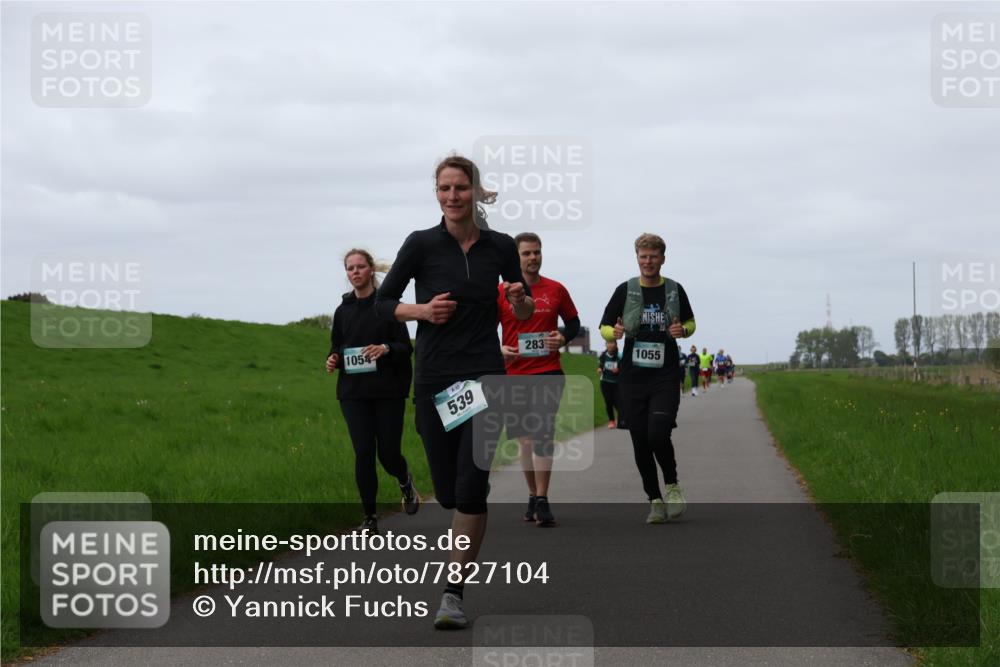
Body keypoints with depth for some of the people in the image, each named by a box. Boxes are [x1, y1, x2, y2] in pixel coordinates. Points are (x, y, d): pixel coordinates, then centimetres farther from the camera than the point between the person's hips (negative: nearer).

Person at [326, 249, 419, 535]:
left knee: (388, 452, -2)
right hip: (354, 393, 2)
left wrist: (386, 349, -23)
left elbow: (406, 347, -3)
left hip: (388, 390, -2)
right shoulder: (343, 311, 10)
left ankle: (405, 481, 35)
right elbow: (336, 348, 19)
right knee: (363, 452, -6)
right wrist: (332, 360, -3)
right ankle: (369, 518, 3)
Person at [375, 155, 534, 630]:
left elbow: (524, 313, 14)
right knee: (448, 491, 6)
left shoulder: (500, 247, 2)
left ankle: (455, 594, -5)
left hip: (485, 373, 0)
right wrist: (422, 311, -14)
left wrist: (521, 300, -9)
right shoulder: (421, 244, -3)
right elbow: (383, 301, 4)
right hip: (434, 378, 1)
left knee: (471, 486, -13)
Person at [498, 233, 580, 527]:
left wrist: (563, 337, -6)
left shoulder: (556, 290, 4)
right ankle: (534, 496, 24)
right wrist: (499, 349, -11)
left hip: (548, 373, -1)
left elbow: (573, 323, 15)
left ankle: (542, 502, -9)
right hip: (515, 374, 1)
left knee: (542, 436, -12)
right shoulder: (501, 292, 2)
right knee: (525, 439, 10)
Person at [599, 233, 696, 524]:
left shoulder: (675, 290, 4)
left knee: (658, 434, -18)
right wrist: (615, 332, -14)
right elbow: (604, 328, 9)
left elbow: (690, 322, 19)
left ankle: (672, 485, 7)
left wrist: (683, 330, -5)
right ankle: (655, 500, 15)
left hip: (665, 376, -1)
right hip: (632, 377, 1)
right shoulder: (625, 290, 3)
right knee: (640, 442, 1)